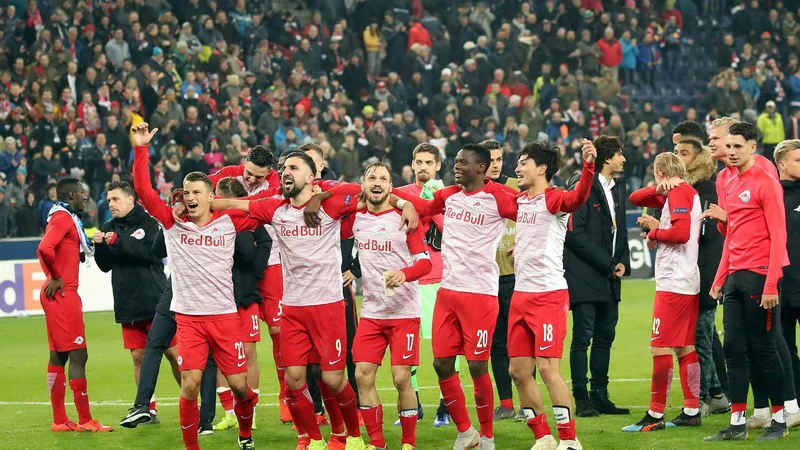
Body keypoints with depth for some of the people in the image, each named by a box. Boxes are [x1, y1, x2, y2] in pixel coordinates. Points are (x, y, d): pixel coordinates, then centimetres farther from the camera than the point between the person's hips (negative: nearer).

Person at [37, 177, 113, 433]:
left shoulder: (65, 218, 17)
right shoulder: (64, 218, -13)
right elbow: (45, 249, -28)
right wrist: (55, 277, -16)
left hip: (60, 295, 10)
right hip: (63, 294, -10)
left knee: (58, 356, 11)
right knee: (78, 355, -8)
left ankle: (59, 421, 14)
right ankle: (85, 421, -6)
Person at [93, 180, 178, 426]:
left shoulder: (149, 223, -4)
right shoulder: (109, 228, 10)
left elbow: (152, 252, -19)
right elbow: (105, 266, 10)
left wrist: (118, 242, -20)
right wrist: (100, 246, -9)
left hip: (155, 302, -5)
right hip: (127, 305, 5)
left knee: (173, 353, -1)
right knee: (138, 356, 6)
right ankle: (147, 408, 13)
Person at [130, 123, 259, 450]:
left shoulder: (228, 221, 3)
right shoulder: (172, 223, 4)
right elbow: (144, 191, -1)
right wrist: (141, 149, -6)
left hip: (224, 315, 0)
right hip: (188, 317, 0)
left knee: (239, 385, 1)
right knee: (190, 384, -10)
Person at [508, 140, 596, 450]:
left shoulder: (553, 199, -10)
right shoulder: (519, 201, 12)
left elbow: (578, 197, -32)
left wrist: (588, 165, -49)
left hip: (549, 294, -8)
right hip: (521, 294, 8)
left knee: (548, 368, -11)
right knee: (518, 370, 7)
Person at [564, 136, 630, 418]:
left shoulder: (618, 189, 16)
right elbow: (575, 233, -15)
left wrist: (623, 262, 4)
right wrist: (607, 263, -13)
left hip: (610, 278, 8)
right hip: (585, 275, -8)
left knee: (605, 337, 8)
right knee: (583, 336, -5)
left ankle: (600, 396, 13)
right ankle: (582, 400, -3)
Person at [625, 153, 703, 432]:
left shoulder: (678, 194, -10)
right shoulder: (688, 193, 19)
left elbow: (681, 233, -23)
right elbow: (635, 199, 19)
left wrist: (654, 231, -7)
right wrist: (658, 191, 0)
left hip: (673, 283, -10)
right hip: (689, 282, 10)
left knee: (661, 347, -8)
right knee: (685, 347, 11)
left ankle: (655, 415, -8)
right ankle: (691, 411, 13)